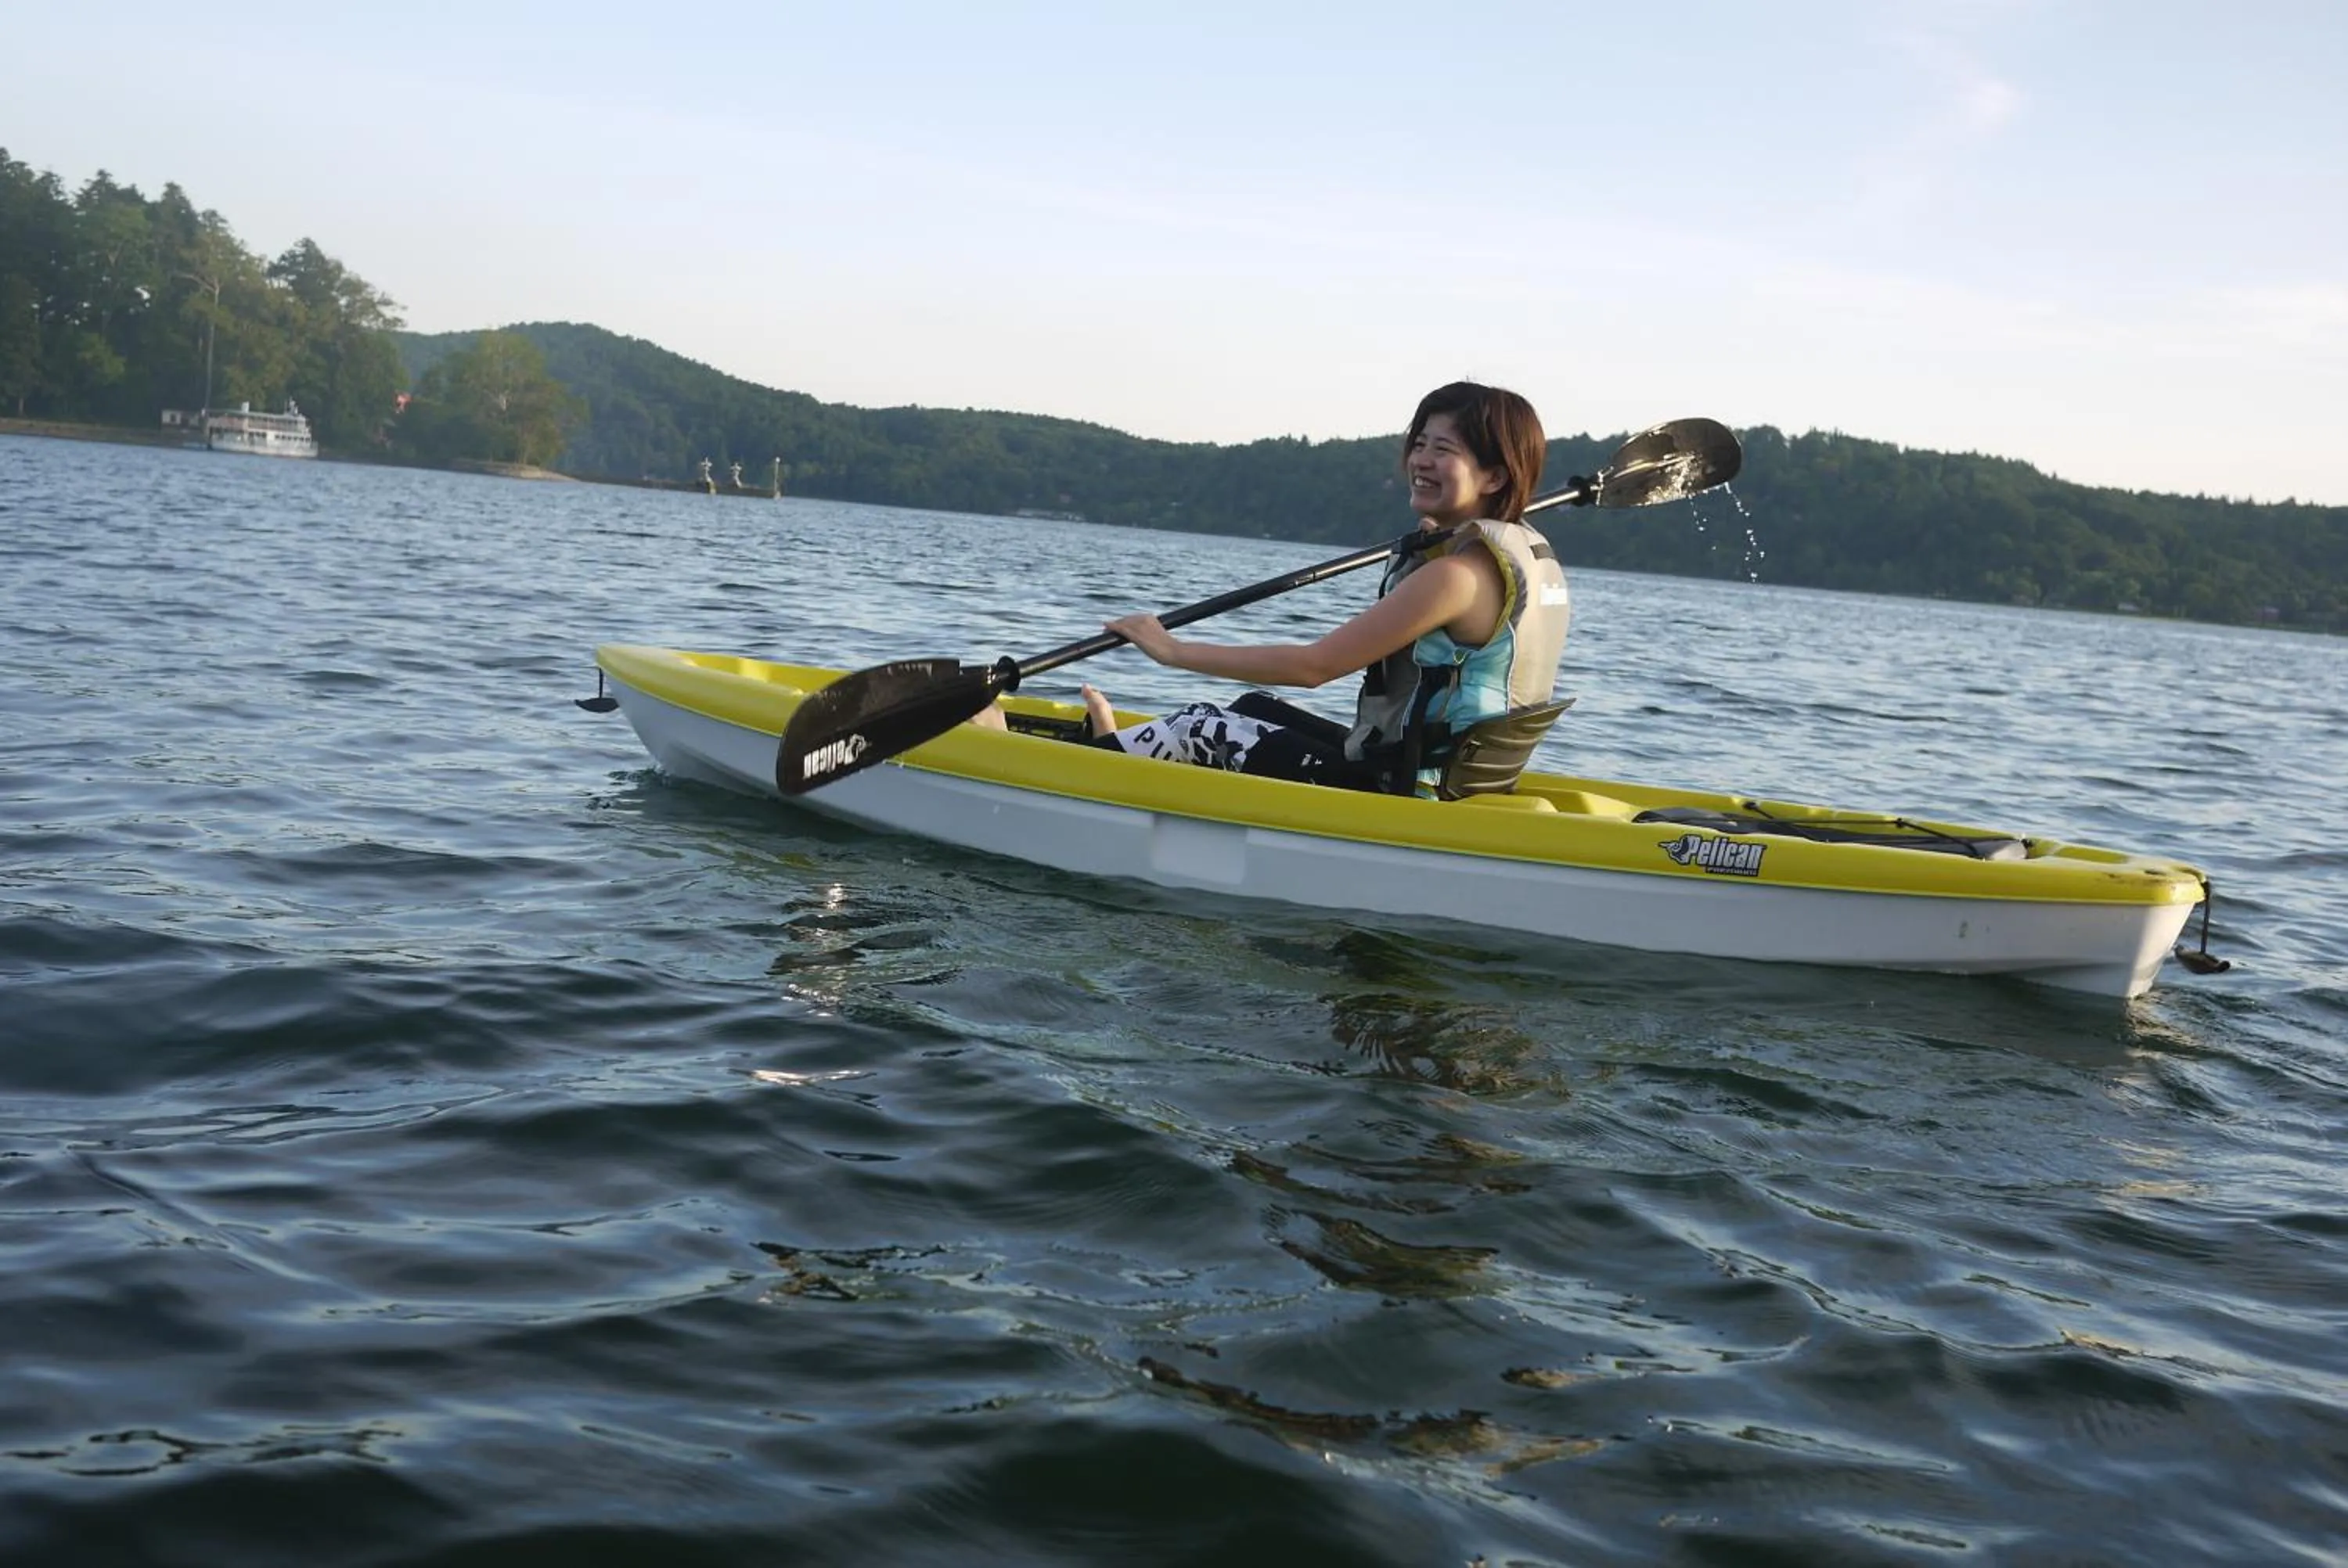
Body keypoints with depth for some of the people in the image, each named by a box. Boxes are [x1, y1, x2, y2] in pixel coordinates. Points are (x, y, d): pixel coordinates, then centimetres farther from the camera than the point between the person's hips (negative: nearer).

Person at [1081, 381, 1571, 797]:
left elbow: (1314, 665, -22)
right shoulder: (1536, 554, 5)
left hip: (1401, 796, -9)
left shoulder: (1455, 573, -23)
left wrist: (1177, 651, -14)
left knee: (1202, 727, 6)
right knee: (1255, 709, 24)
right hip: (1463, 787, 9)